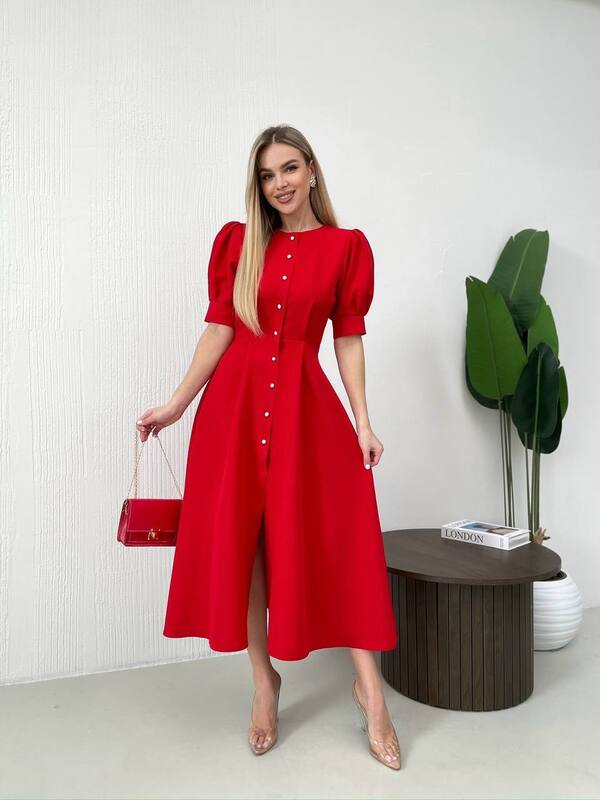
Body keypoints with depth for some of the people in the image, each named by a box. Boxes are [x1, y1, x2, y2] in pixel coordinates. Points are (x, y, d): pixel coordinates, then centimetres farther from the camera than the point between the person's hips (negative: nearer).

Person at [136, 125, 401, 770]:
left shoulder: (346, 247, 4)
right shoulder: (237, 241, 7)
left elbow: (349, 339, 2)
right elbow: (219, 328, 5)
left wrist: (362, 421, -4)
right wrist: (176, 403, 1)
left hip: (307, 405, -1)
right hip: (235, 401, 2)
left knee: (338, 539, -2)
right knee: (240, 542, 5)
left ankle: (368, 686, 16)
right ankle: (264, 685, 24)